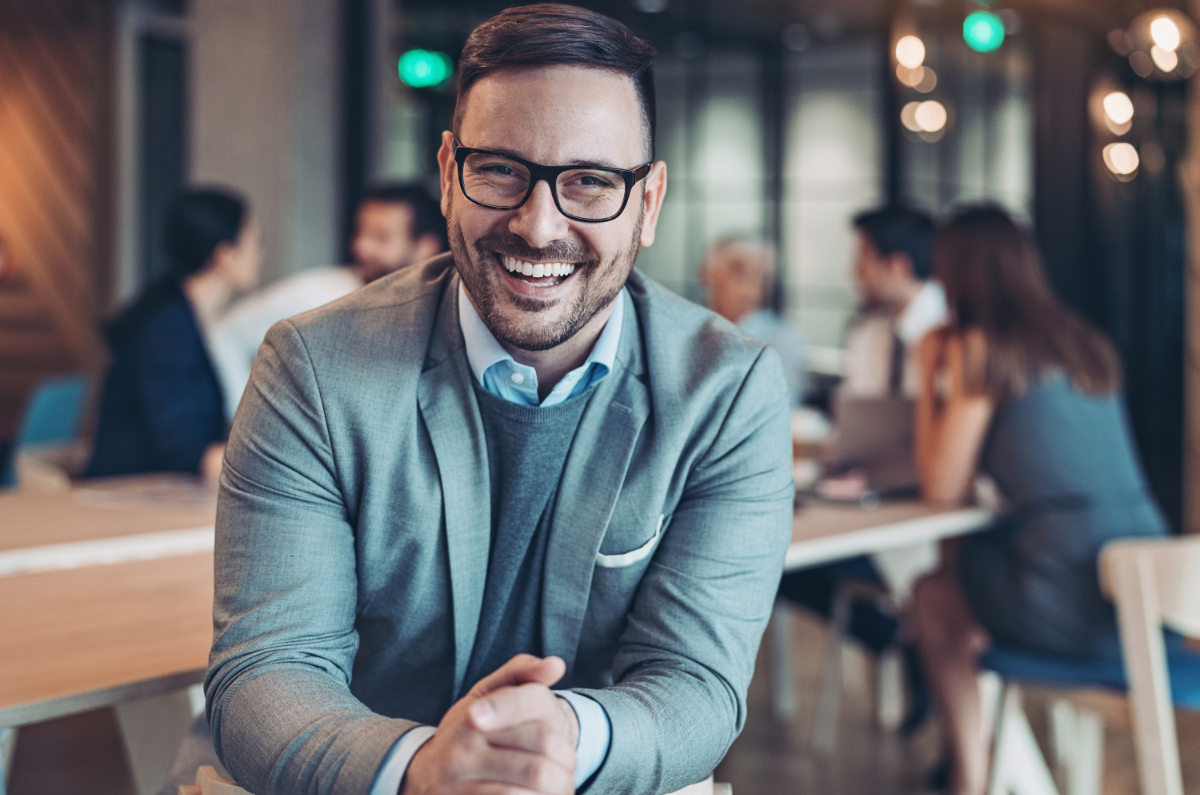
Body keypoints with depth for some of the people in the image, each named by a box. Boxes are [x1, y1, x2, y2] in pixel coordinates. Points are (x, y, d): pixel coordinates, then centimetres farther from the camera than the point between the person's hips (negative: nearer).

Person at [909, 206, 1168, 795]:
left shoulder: (981, 348, -5)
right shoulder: (1086, 343, 15)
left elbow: (942, 490, -1)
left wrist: (929, 380, 10)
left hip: (1073, 605, -7)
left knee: (934, 595, 20)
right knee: (963, 557, 27)